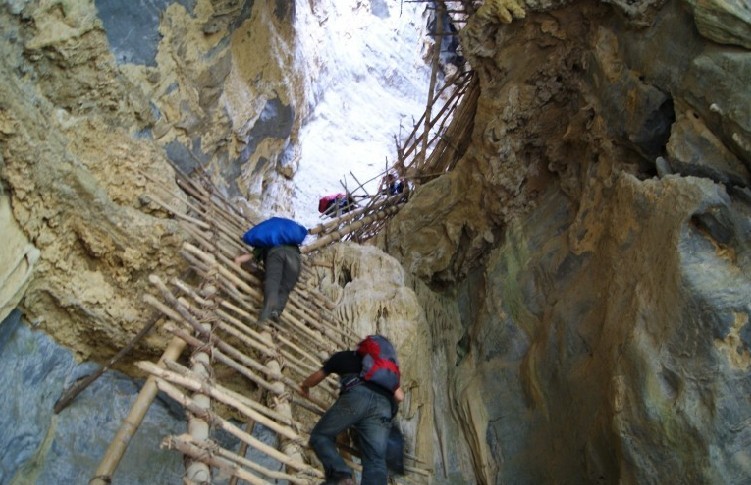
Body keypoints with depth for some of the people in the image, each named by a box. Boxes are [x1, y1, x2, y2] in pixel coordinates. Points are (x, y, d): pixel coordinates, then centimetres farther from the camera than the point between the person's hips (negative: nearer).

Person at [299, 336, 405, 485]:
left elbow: (316, 377, 42)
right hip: (384, 405, 3)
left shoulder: (344, 356, 33)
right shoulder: (387, 365, 39)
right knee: (376, 462, -2)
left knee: (320, 435, 10)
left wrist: (304, 385, 64)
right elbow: (399, 397, 30)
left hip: (357, 395, -3)